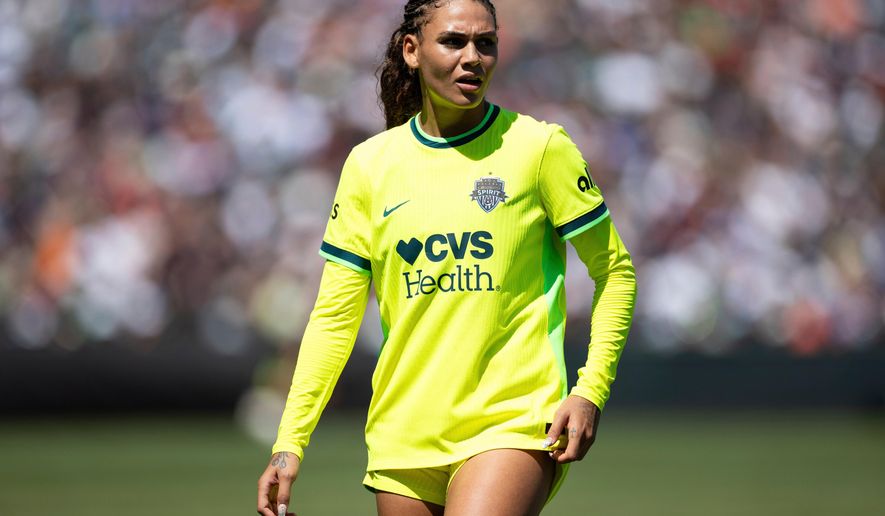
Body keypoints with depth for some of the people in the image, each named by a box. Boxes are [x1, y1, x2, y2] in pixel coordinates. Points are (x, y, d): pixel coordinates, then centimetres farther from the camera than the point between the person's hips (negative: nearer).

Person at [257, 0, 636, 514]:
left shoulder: (539, 146, -1)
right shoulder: (370, 163, 8)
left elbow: (616, 271, 5)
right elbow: (335, 316, 9)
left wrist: (591, 391, -7)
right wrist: (290, 442, 1)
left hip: (516, 420, -4)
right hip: (405, 435, 4)